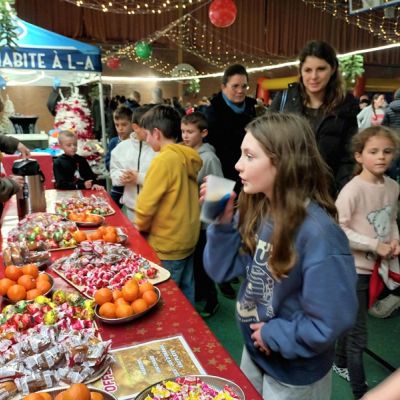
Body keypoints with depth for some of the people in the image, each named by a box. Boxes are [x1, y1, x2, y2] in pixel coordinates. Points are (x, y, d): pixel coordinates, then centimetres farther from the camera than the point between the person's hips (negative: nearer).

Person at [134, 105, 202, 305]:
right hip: (187, 239, 8)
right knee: (185, 291, 20)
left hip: (167, 245, -8)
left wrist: (141, 227, 0)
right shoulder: (189, 157, 3)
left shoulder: (164, 160, -20)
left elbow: (146, 204, -19)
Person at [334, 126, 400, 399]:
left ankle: (341, 362, 47)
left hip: (376, 266, 7)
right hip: (354, 268, -7)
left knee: (353, 321, 25)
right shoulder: (353, 189, -22)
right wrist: (375, 245, -22)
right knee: (358, 335, 4)